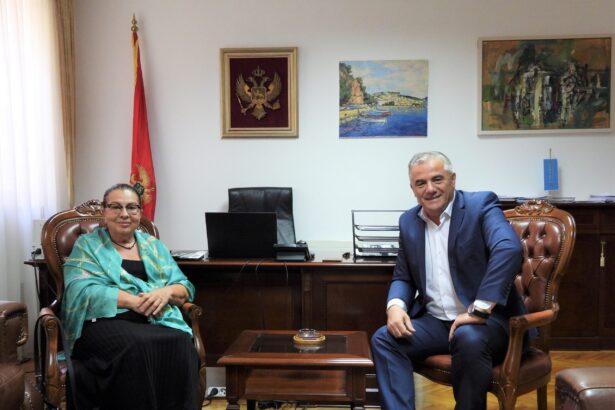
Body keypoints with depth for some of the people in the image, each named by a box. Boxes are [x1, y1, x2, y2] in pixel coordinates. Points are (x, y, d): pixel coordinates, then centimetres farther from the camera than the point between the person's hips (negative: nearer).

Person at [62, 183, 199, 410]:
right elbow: (82, 291, -6)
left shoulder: (154, 246, 20)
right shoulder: (87, 245, 11)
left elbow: (185, 288, 15)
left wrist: (166, 292, -10)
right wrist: (134, 300, -16)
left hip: (158, 321, 3)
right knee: (137, 347, -36)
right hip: (106, 321, -2)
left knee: (181, 344, -31)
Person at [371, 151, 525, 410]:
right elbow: (403, 277, 14)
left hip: (487, 320, -5)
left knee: (469, 340, -35)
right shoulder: (409, 221, 9)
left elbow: (508, 249, -27)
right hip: (434, 321, 5)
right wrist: (395, 305, -9)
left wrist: (478, 310, -31)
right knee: (384, 339, -16)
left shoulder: (480, 205, -8)